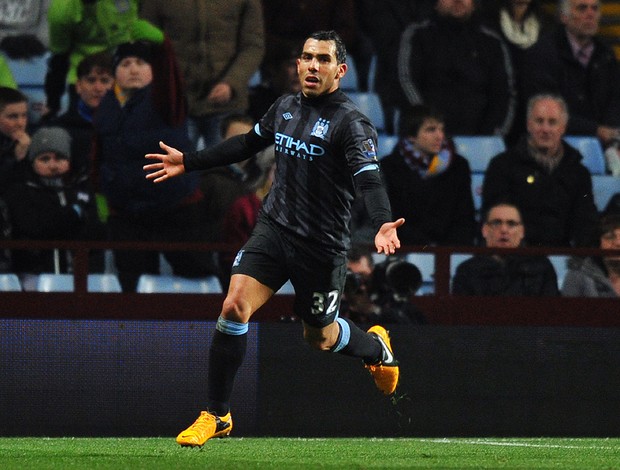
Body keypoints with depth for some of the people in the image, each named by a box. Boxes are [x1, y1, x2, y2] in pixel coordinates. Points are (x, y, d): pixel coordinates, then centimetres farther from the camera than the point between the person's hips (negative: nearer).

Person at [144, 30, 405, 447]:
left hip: (322, 247, -4)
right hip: (273, 228, 4)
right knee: (234, 307, -14)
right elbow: (248, 144, 23)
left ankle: (377, 347, 48)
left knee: (320, 338, 12)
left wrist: (383, 224, -45)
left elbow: (369, 178, -26)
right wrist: (188, 162, 26)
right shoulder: (286, 107, 6)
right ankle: (217, 416, -4)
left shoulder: (351, 123, -13)